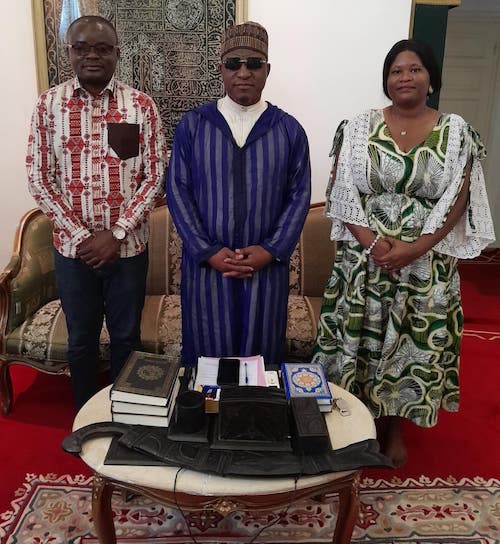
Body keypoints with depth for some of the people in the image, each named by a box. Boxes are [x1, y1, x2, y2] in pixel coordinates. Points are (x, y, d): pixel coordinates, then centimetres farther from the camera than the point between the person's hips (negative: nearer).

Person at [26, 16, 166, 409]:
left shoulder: (141, 105, -3)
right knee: (81, 339, 15)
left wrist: (116, 233, -12)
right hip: (72, 248, 1)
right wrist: (80, 236, -10)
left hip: (128, 248, 0)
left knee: (126, 337, 14)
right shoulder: (49, 105, -1)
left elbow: (156, 175, -5)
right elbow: (39, 179, -2)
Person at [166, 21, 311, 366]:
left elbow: (300, 195, 1)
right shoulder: (192, 125, 1)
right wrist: (206, 251, -11)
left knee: (260, 354, 12)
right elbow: (177, 190, -2)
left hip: (266, 265, 1)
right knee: (207, 354, 11)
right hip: (206, 264, 0)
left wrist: (271, 250, -10)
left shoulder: (289, 129, 3)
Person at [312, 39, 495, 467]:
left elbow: (457, 201, -4)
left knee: (411, 345, 9)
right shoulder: (358, 129, 2)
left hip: (427, 264, 0)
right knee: (359, 339, 7)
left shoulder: (456, 133, 2)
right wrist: (371, 242, -16)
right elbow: (342, 194, -2)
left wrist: (414, 249, -16)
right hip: (363, 257, 0)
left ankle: (395, 428, 31)